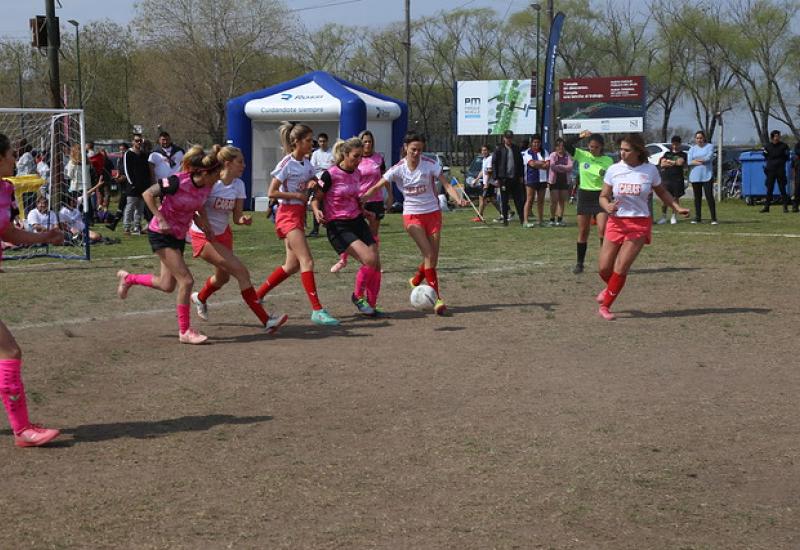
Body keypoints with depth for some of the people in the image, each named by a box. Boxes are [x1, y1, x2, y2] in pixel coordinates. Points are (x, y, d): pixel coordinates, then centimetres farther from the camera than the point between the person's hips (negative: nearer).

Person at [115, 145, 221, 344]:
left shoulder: (205, 187, -6)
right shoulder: (177, 182, -26)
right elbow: (147, 194, -17)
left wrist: (204, 224, -2)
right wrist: (161, 220, -23)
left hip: (179, 236, 8)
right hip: (161, 234, -8)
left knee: (167, 286, 13)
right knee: (186, 280, -14)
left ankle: (128, 278, 38)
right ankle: (185, 331, -3)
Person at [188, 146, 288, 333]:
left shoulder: (238, 185, -2)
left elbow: (236, 217, -2)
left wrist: (243, 220, -23)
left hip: (223, 233, 8)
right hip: (203, 236, -8)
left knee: (223, 277, 21)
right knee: (241, 272, -17)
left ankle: (200, 298, 55)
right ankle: (266, 321, -16)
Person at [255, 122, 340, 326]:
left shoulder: (306, 163, 11)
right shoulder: (287, 164, -12)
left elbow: (316, 183, 20)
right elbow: (271, 192, -13)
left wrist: (313, 184, -3)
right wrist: (298, 195, -15)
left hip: (299, 215, 9)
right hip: (288, 214, -9)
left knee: (293, 265, 9)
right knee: (307, 262, -16)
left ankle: (258, 295, 21)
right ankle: (317, 310, -19)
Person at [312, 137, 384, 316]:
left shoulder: (357, 173, 6)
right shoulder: (330, 175, -15)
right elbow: (316, 198, -7)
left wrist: (364, 211, 12)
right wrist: (317, 211, -25)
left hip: (357, 222, 7)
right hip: (338, 227, -7)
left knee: (376, 265, -2)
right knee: (369, 259, -22)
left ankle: (371, 306, 14)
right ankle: (358, 297, 1)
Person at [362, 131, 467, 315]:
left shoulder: (430, 164, -7)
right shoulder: (398, 169, -8)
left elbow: (446, 184, -10)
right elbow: (377, 187, -8)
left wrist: (458, 199, -28)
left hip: (433, 212, 2)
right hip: (412, 215, -2)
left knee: (433, 258, 3)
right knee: (429, 254, -16)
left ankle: (416, 280, 34)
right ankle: (437, 298, -14)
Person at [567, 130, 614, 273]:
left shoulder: (608, 160, -1)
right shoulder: (581, 155, 0)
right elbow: (567, 145, -14)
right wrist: (580, 137, -23)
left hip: (601, 196, -1)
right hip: (584, 195, 1)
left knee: (603, 230, -14)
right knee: (583, 232, 6)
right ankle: (580, 263, 15)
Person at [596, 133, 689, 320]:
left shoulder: (650, 170, -3)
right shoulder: (614, 170, -2)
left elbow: (662, 192, 14)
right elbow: (603, 196, 3)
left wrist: (677, 208, 3)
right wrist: (607, 206, -20)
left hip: (640, 224, -2)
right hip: (616, 222, 2)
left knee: (621, 268, -9)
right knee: (604, 268, 3)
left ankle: (605, 306, 8)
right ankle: (610, 288, 39)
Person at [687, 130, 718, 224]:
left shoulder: (709, 146, 5)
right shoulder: (692, 149, 12)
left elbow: (709, 157, -12)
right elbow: (689, 161, -2)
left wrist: (696, 160, -4)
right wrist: (702, 161, -11)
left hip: (707, 176, -3)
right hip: (695, 177, 3)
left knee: (709, 196, -7)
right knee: (697, 197, 6)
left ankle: (714, 218, -6)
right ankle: (697, 218, 13)